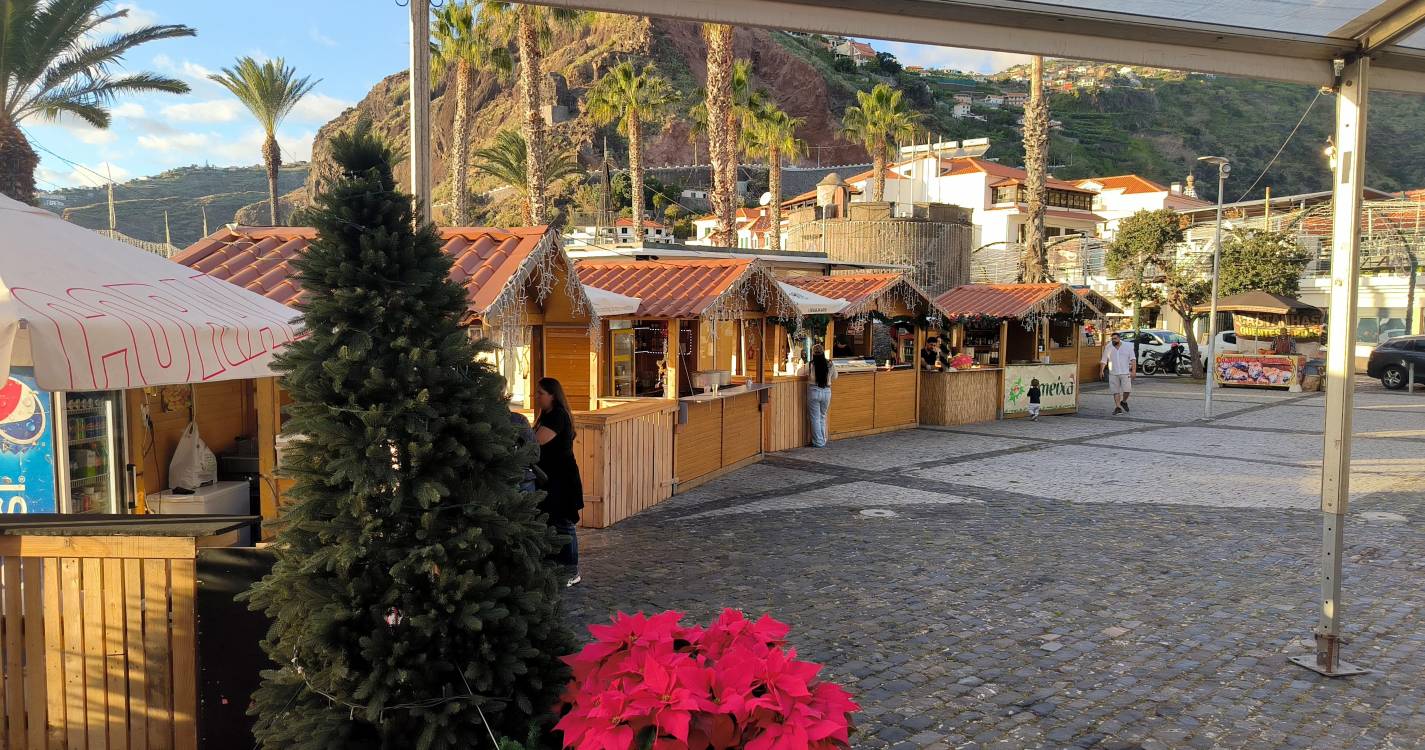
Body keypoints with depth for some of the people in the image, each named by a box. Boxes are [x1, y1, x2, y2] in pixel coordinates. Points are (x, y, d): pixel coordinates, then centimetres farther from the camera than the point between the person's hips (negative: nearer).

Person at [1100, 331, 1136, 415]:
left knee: (1127, 389, -8)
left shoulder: (1127, 347, 2)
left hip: (1125, 373, -1)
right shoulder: (1108, 348, 5)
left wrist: (1134, 370, -11)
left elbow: (1133, 359, -1)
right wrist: (1101, 370, -6)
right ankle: (1118, 407, 7)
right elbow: (1104, 360, 7)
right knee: (1116, 391, 1)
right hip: (1113, 373, 1)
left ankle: (1124, 402, 19)